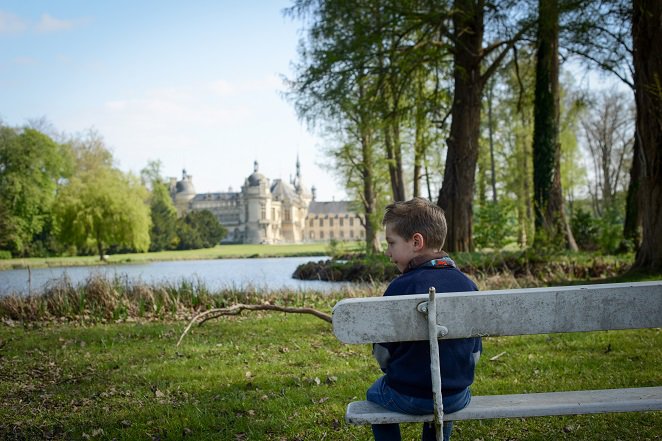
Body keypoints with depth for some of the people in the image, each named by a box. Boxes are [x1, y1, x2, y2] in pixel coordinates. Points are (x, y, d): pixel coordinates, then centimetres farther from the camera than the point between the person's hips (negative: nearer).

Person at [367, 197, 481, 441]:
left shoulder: (401, 287, -18)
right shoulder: (468, 285, -4)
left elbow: (383, 353, -9)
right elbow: (475, 352, 4)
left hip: (406, 396, -4)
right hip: (457, 397, 4)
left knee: (375, 393, 28)